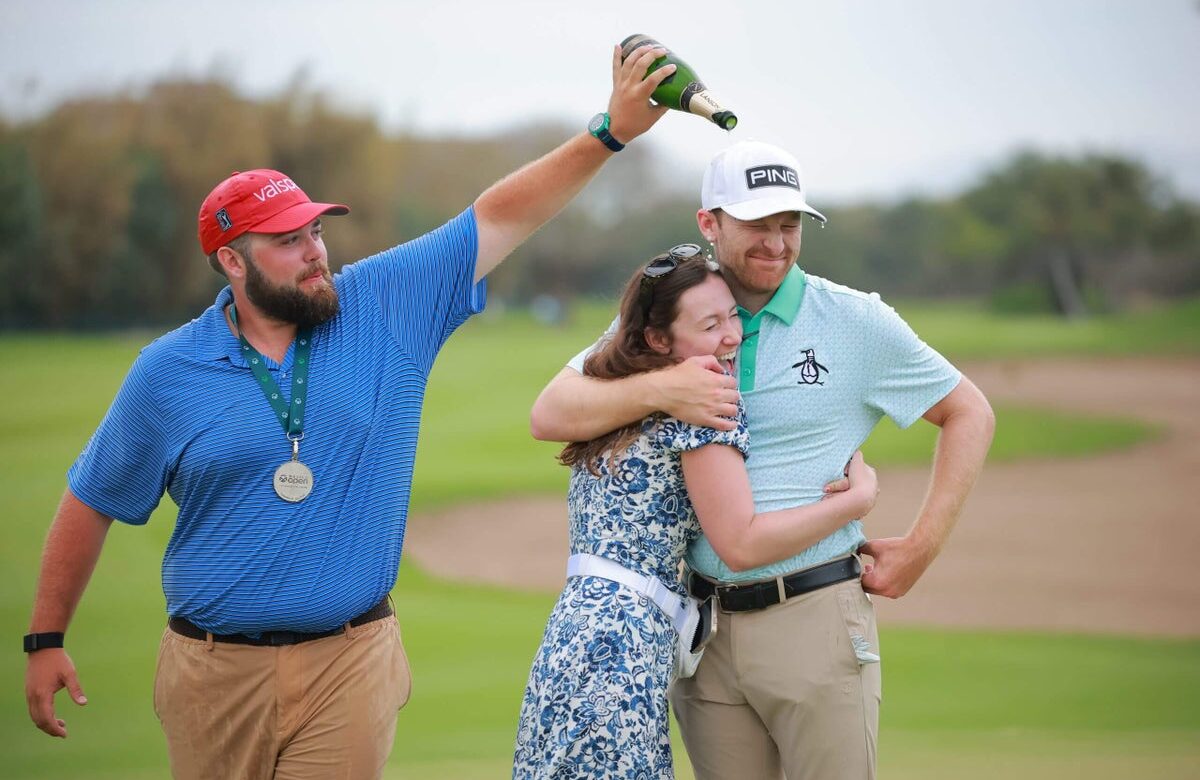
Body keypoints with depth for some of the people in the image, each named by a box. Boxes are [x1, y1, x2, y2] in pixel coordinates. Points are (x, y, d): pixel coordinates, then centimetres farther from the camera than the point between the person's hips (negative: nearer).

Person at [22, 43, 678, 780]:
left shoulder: (387, 307, 1)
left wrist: (609, 132, -9)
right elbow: (92, 503, 8)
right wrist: (46, 641, 9)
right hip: (215, 668, 0)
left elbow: (500, 217, -1)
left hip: (350, 665, 0)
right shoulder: (168, 372, -1)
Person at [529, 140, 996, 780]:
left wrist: (922, 546, 0)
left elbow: (969, 415, 8)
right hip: (705, 627, 3)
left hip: (816, 616, -3)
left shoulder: (856, 321, 0)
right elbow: (549, 416, -2)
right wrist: (658, 389, -18)